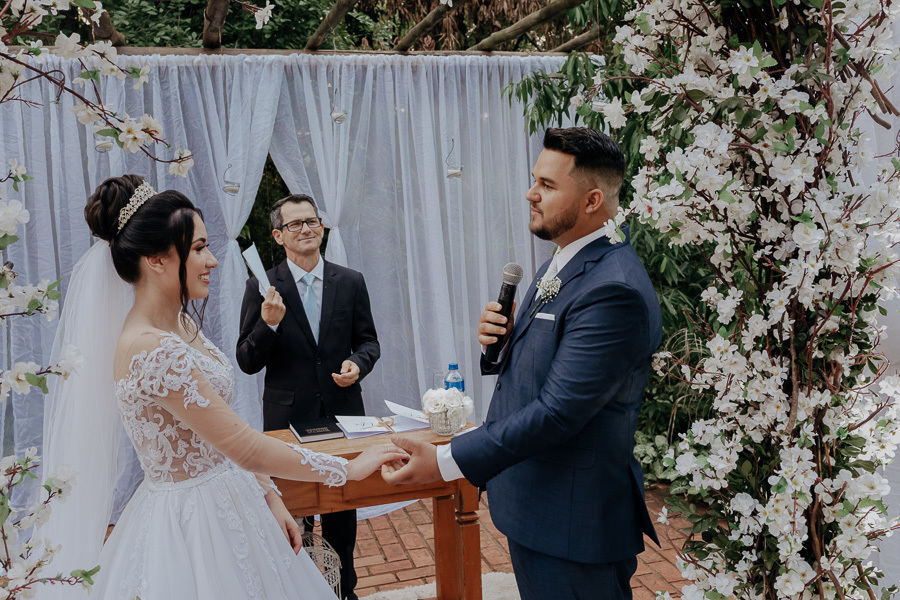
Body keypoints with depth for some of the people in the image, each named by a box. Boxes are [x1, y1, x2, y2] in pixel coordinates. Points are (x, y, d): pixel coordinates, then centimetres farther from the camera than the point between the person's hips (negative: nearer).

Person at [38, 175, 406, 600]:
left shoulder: (181, 324, 2)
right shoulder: (152, 351, -27)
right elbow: (245, 447, -26)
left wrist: (270, 498, 6)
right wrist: (349, 469, -17)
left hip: (225, 504, 9)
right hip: (194, 525, -8)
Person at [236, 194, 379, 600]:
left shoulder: (350, 282, 1)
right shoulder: (261, 287, -6)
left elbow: (368, 341, 8)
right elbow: (247, 363, -7)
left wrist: (358, 363, -13)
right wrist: (268, 324, -24)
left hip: (341, 412, 2)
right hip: (288, 417, -2)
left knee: (342, 509, 18)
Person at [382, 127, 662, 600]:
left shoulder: (614, 291, -25)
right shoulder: (560, 264, 9)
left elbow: (557, 412, -27)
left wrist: (444, 462, -26)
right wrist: (501, 339, -7)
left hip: (572, 522, -9)